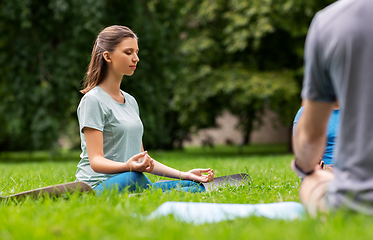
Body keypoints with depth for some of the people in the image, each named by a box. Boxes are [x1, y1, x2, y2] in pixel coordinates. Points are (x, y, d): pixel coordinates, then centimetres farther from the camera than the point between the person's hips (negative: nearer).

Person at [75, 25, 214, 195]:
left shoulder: (131, 101, 21)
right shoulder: (93, 100, -6)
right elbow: (96, 161, -14)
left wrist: (183, 174, 11)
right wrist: (129, 167, -34)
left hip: (133, 183, 8)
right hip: (98, 186, -8)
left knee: (196, 186, -12)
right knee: (133, 178, -41)